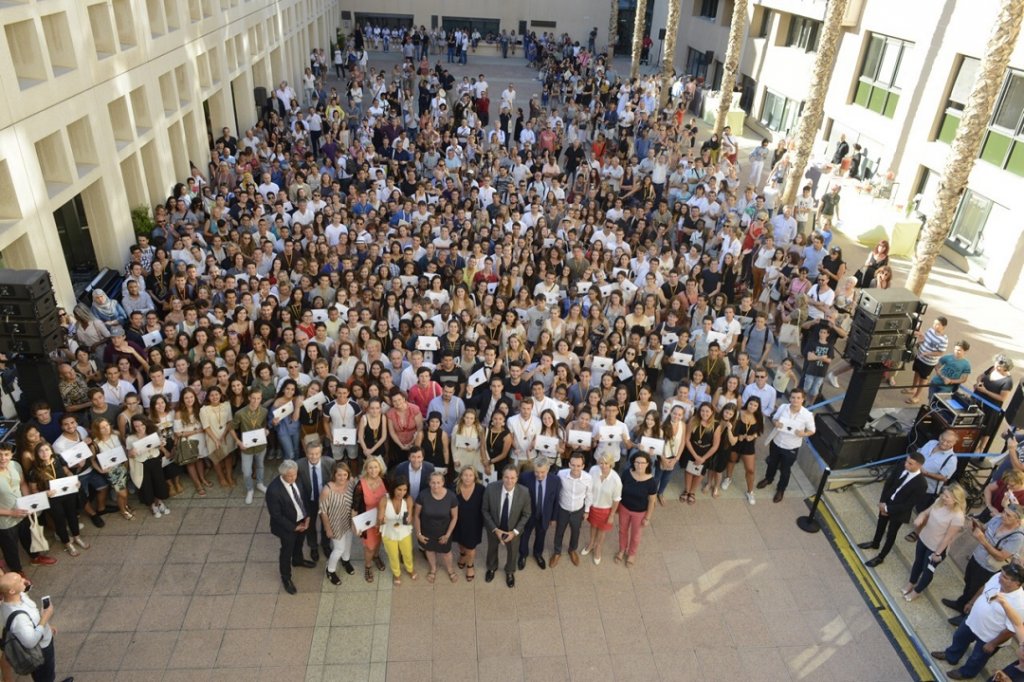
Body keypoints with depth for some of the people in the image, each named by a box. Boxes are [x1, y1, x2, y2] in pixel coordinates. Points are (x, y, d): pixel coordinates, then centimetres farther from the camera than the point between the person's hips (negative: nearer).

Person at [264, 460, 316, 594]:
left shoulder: (296, 478, -17)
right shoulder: (273, 490, -37)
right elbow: (276, 515, -26)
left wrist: (307, 516, -4)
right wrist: (293, 527, -19)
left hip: (301, 519, 6)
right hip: (287, 525, -6)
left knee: (298, 543, 31)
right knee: (287, 550, 18)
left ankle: (298, 560, 61)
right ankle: (286, 577, 43)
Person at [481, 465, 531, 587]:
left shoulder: (524, 492, -31)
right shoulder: (491, 488, -31)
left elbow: (526, 514, -14)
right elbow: (485, 510, -16)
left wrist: (515, 531, -19)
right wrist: (495, 529, -20)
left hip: (512, 529, 0)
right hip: (494, 528, 0)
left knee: (512, 551, 28)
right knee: (492, 548, 30)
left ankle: (510, 571, 60)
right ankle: (492, 568, 63)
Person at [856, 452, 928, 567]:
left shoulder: (921, 484, -31)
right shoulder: (900, 468, -17)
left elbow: (909, 504, -25)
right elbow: (888, 484, -3)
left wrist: (888, 509, -20)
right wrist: (882, 503, -10)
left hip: (899, 512, -5)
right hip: (886, 503, 5)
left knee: (890, 535, 16)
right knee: (880, 525, 29)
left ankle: (880, 557, 36)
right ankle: (875, 543, 56)